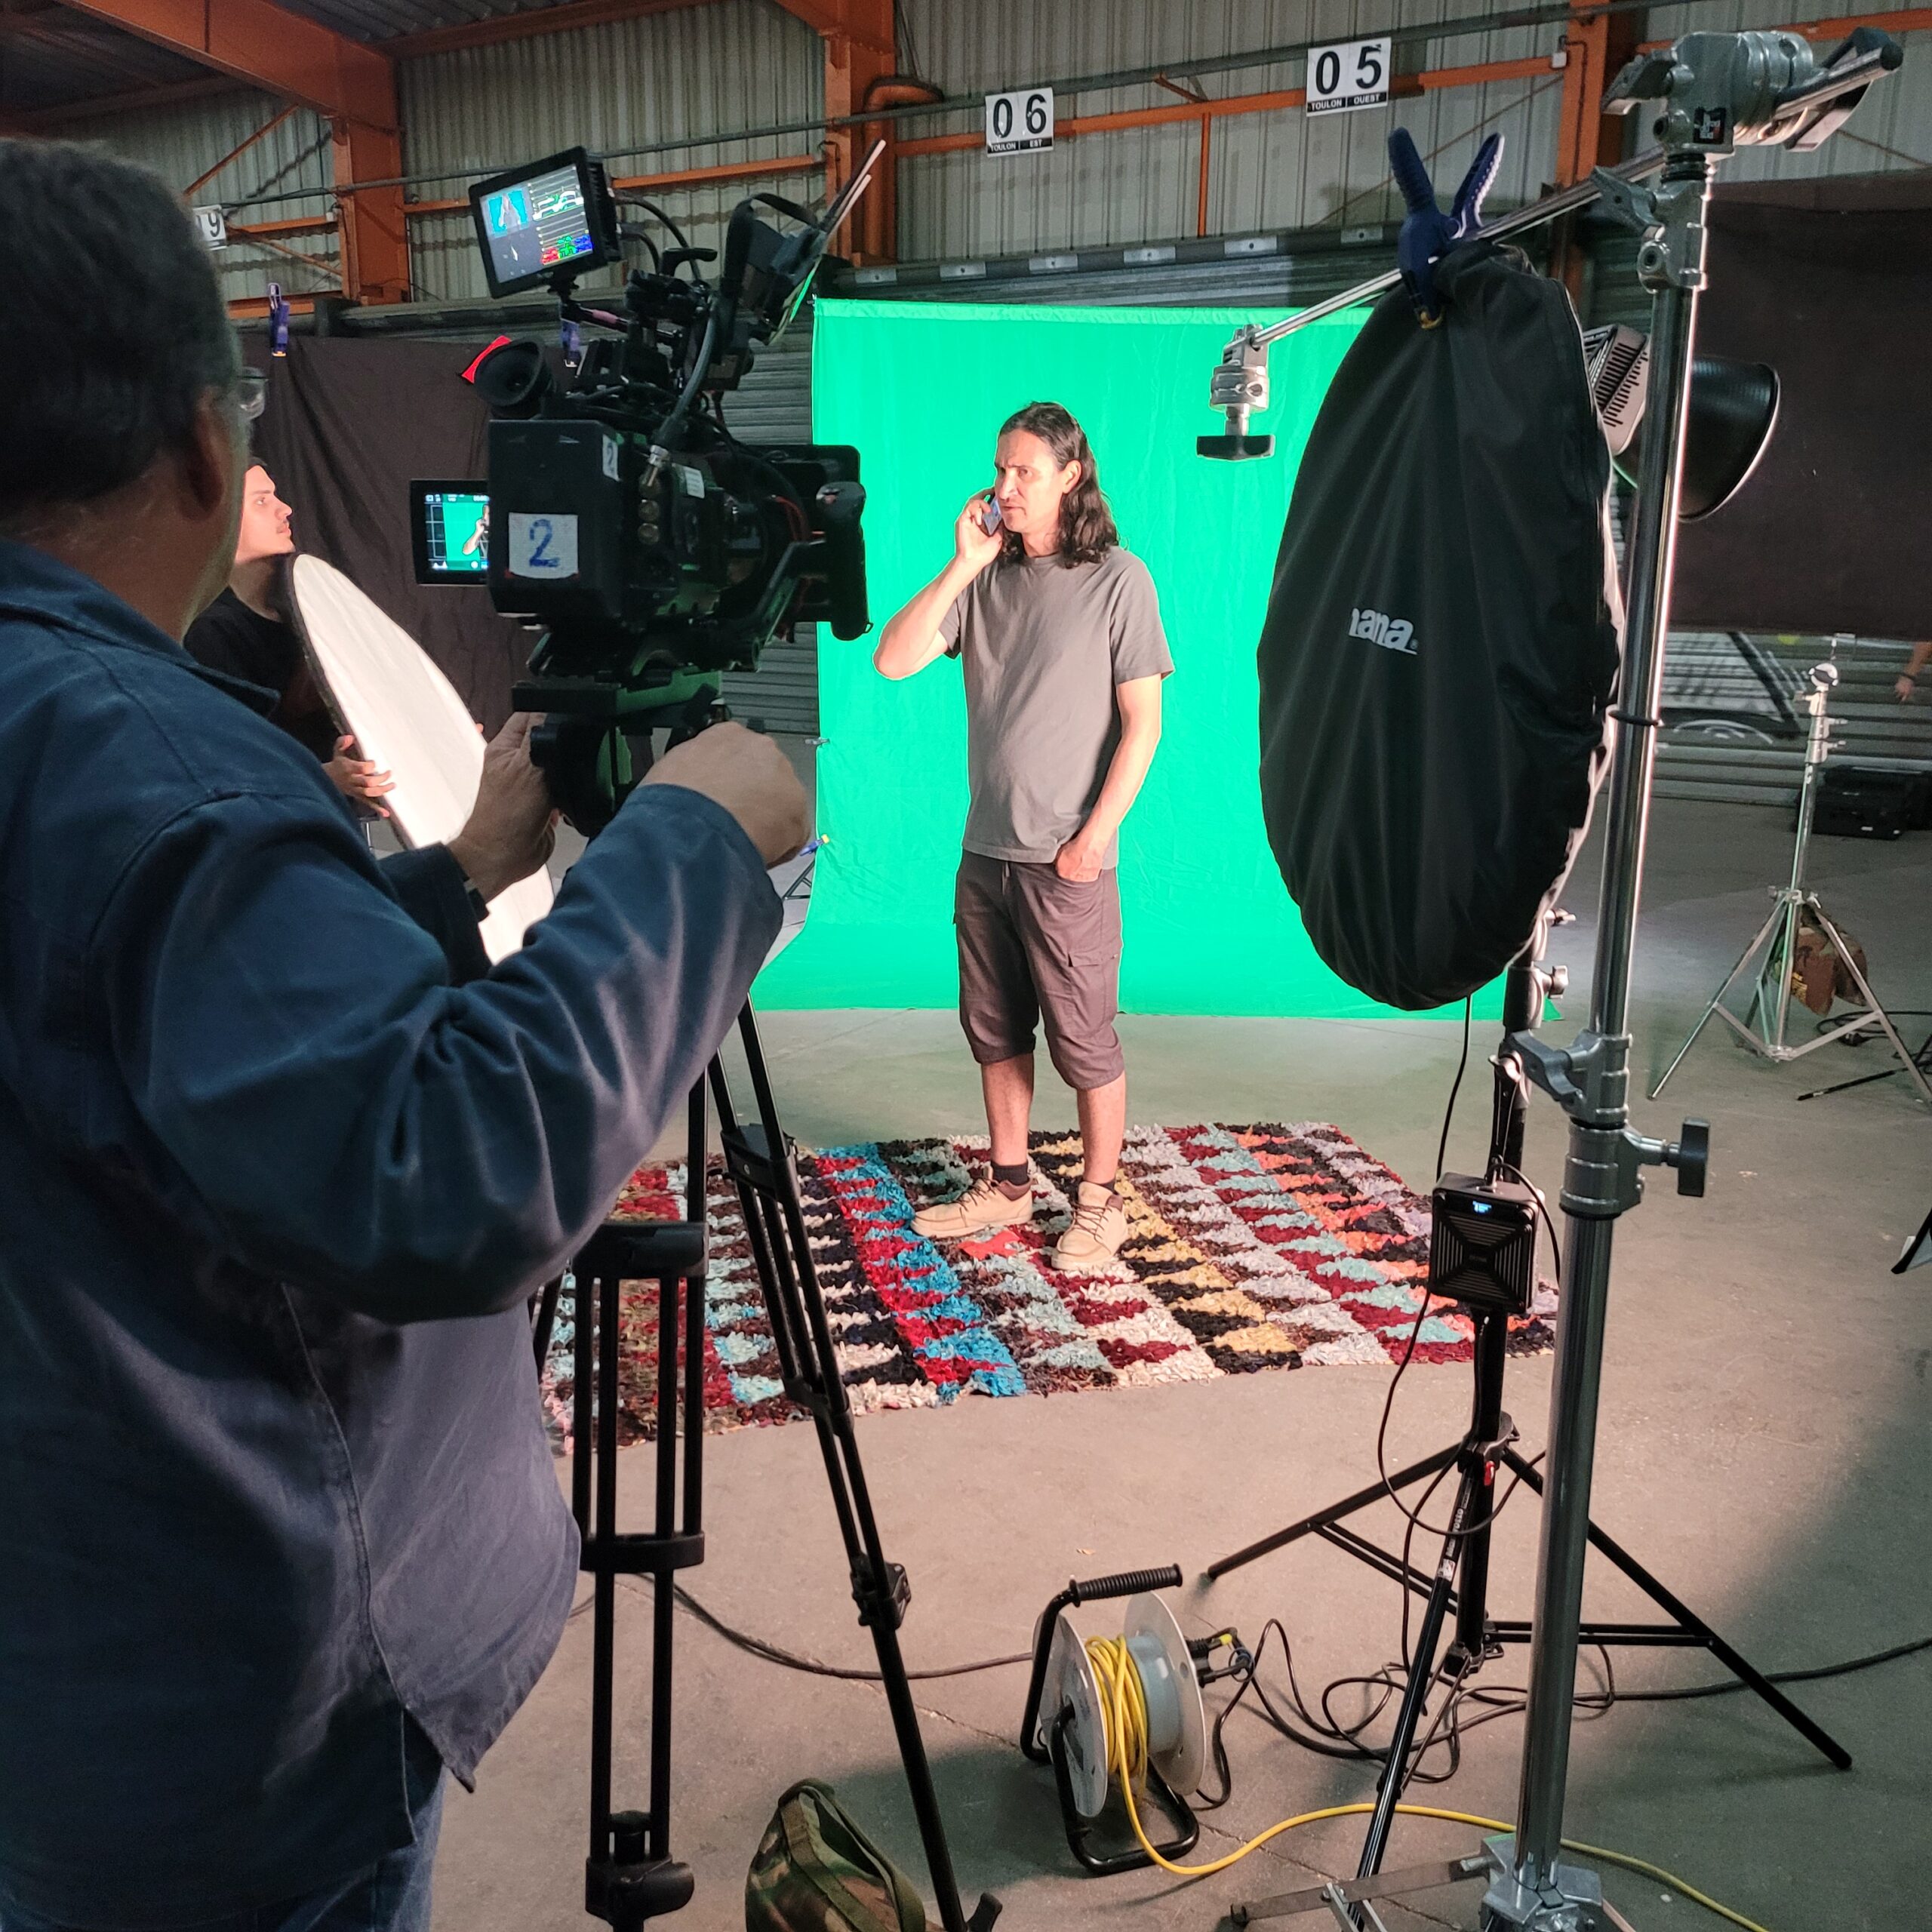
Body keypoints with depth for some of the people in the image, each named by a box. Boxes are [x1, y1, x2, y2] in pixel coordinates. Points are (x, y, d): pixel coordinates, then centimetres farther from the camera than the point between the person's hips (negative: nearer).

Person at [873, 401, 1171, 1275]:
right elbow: (893, 660, -2)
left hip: (1066, 860, -5)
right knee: (994, 1030, 15)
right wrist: (961, 567, -7)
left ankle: (1099, 1202, 17)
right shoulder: (985, 579, 8)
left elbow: (1143, 721, -8)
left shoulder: (1117, 580, -5)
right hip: (985, 851, 6)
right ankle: (1007, 1185, 30)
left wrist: (1095, 835, -14)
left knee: (1084, 1040, 2)